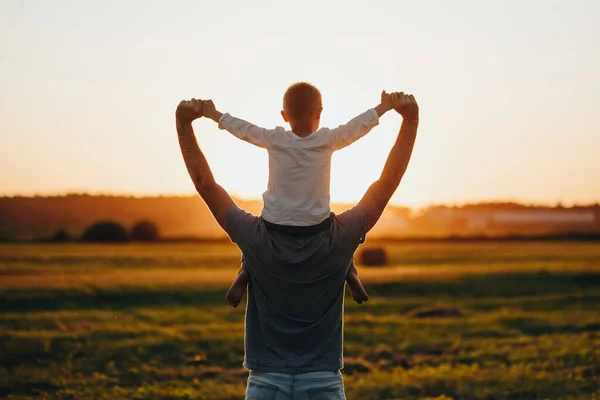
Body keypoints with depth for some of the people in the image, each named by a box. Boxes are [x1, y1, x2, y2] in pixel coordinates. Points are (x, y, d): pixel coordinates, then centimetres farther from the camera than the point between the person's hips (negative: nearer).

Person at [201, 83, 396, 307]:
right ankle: (350, 274, 11)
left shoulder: (274, 140, -8)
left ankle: (245, 273, 8)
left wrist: (214, 114, 19)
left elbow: (243, 129, 4)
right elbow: (359, 125, 2)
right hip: (315, 224, 0)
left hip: (275, 223, 0)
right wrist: (382, 108, 17)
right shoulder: (329, 140, -9)